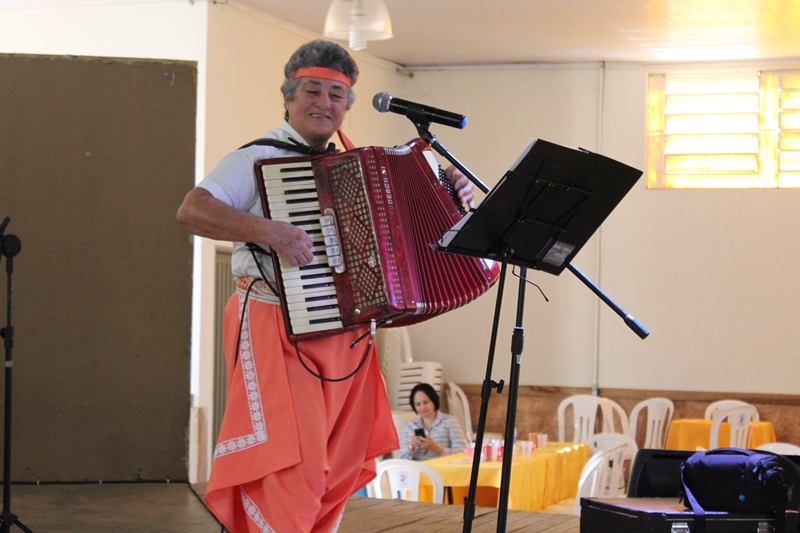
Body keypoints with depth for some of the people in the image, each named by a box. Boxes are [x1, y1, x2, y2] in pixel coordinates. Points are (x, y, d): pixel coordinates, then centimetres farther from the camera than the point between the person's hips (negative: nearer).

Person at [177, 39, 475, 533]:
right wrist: (268, 231, -28)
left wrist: (451, 194, 8)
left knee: (340, 468, 10)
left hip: (347, 335, 7)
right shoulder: (258, 159, -5)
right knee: (288, 466, -11)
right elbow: (192, 210, -18)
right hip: (276, 328, -7)